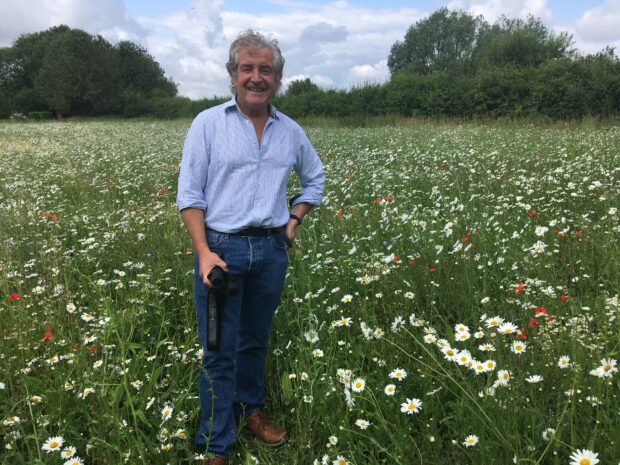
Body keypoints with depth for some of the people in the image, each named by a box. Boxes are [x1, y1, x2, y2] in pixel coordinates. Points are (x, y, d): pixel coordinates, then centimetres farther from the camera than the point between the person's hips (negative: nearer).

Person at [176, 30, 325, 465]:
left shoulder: (291, 131, 8)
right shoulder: (208, 124, -3)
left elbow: (315, 179, 23)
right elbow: (189, 194, -6)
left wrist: (294, 222, 9)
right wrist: (203, 253, -17)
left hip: (272, 250, 4)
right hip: (221, 248, -3)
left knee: (256, 341, 18)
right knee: (220, 352, 3)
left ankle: (251, 409, 40)